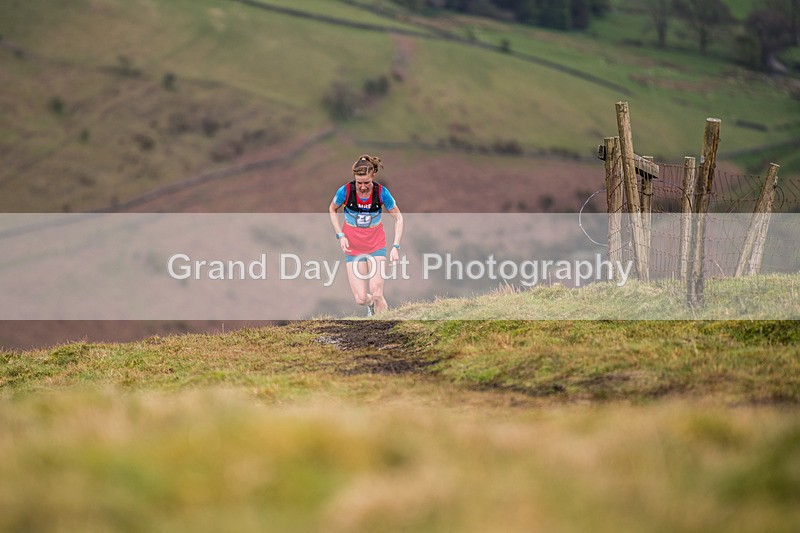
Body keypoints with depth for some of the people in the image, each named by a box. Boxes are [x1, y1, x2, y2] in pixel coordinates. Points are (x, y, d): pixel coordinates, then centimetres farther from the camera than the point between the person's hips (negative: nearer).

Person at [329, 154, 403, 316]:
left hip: (376, 244, 0)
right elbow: (332, 209, 4)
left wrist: (396, 246, -12)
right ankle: (371, 305, 31)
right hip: (353, 246, 0)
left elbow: (398, 218, -3)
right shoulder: (345, 191, -17)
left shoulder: (381, 192, -17)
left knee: (376, 294, -15)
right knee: (361, 299, -6)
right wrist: (340, 235, -6)